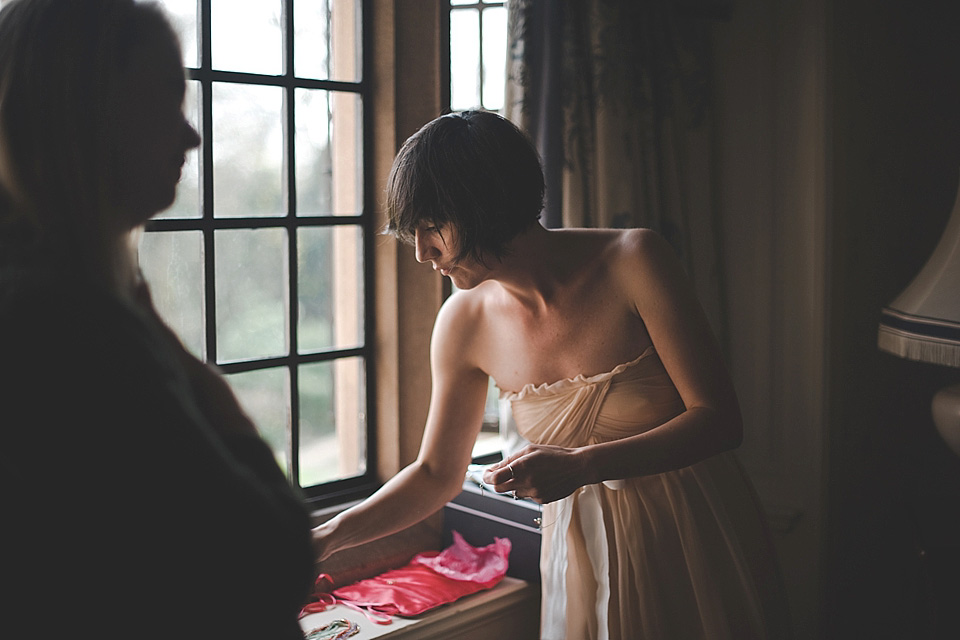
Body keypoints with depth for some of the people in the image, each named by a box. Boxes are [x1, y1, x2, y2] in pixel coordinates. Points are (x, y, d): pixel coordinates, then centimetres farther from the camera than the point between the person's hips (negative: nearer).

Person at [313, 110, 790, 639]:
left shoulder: (633, 260, -19)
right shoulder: (465, 323, -9)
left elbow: (718, 417, -18)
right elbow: (437, 474, 2)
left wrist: (582, 465, -29)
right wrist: (328, 537, -7)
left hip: (700, 540, -2)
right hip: (584, 551, 2)